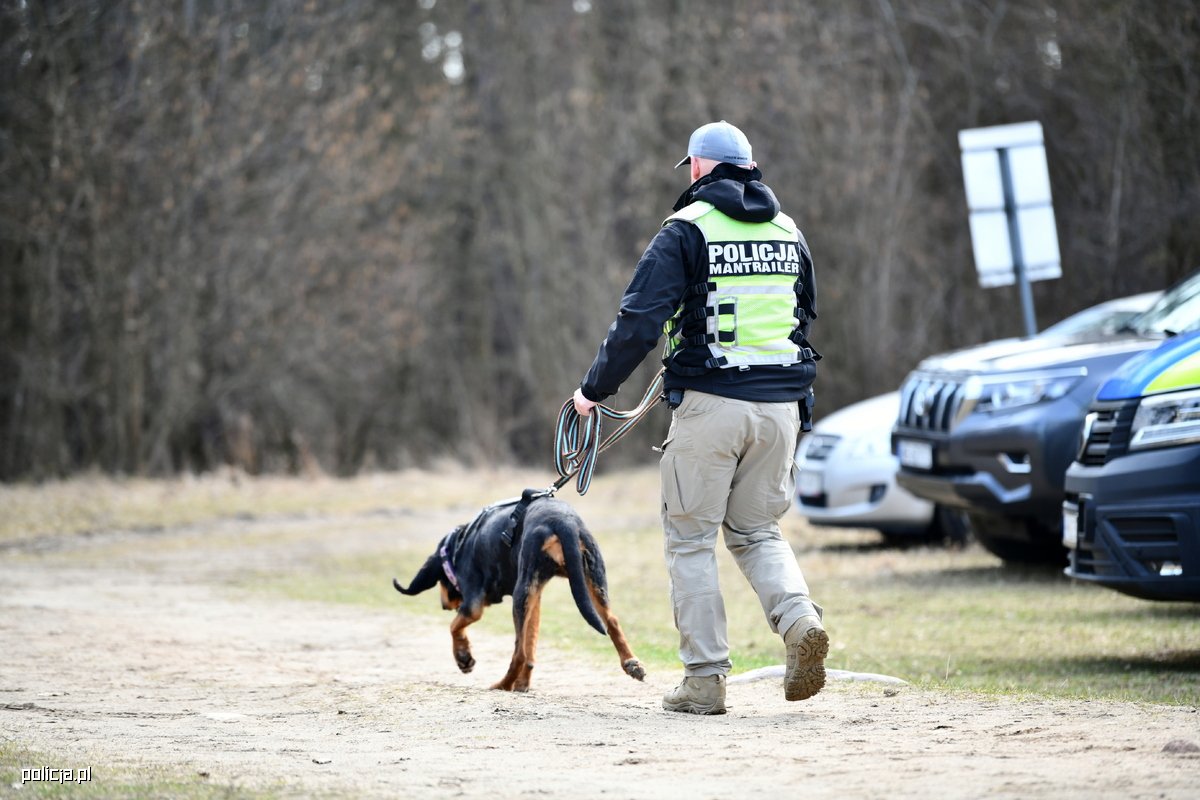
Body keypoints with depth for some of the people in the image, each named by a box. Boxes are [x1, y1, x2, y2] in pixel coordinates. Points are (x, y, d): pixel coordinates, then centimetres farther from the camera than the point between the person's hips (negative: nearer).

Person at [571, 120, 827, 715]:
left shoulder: (686, 231, -6)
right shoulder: (788, 231, 12)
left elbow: (639, 320, -12)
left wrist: (595, 388, -2)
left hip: (710, 404, -5)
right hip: (780, 404, 5)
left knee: (690, 540, 6)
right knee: (756, 532, 17)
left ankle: (705, 677, 2)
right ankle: (799, 618, -10)